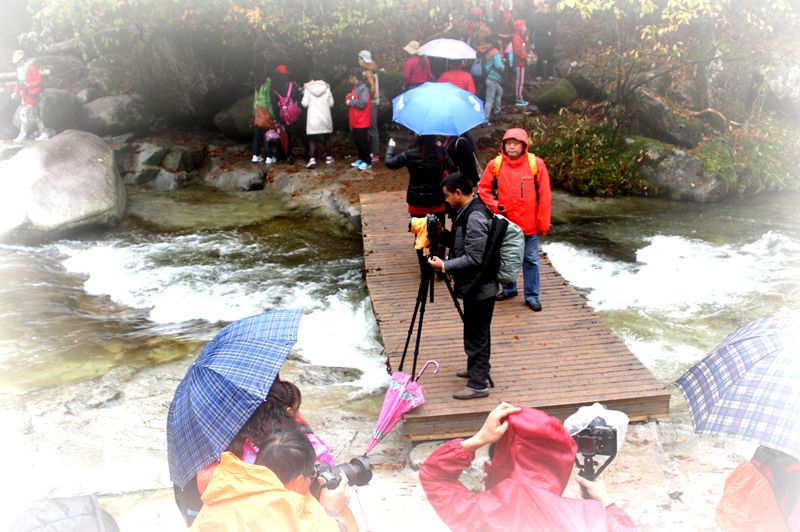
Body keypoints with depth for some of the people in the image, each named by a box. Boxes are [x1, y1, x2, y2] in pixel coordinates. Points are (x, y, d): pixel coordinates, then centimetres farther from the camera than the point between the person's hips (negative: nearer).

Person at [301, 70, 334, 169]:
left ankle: (312, 159, -16)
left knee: (312, 139, 0)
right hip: (325, 116, 2)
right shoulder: (326, 88, -1)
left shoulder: (307, 89, -4)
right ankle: (328, 157, 28)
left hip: (313, 117, -2)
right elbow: (331, 103, 1)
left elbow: (304, 103, -5)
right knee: (326, 137, 18)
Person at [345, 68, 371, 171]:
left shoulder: (363, 88, -15)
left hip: (362, 122, -9)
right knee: (357, 141, 13)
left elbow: (362, 103, -26)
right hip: (355, 122, 9)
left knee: (363, 142, -5)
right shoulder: (355, 88, 14)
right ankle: (361, 159, 23)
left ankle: (367, 162, 3)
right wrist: (348, 100, 5)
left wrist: (350, 102, -14)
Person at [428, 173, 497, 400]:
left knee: (477, 334, 0)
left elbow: (474, 258, -25)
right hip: (475, 285, 10)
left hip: (479, 287, -10)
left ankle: (478, 384, 10)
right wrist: (442, 233, 4)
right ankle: (476, 368, 39)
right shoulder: (468, 211, 7)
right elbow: (460, 242, 17)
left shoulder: (475, 218, -24)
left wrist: (445, 266, -21)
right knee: (475, 332, 23)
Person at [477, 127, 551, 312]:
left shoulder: (536, 164, -8)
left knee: (531, 260, 6)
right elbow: (483, 188, 5)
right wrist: (495, 206, -10)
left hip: (530, 224, -2)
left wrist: (543, 222, -7)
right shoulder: (495, 164, -3)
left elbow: (544, 196, -7)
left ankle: (532, 295, 19)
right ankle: (509, 289, 36)